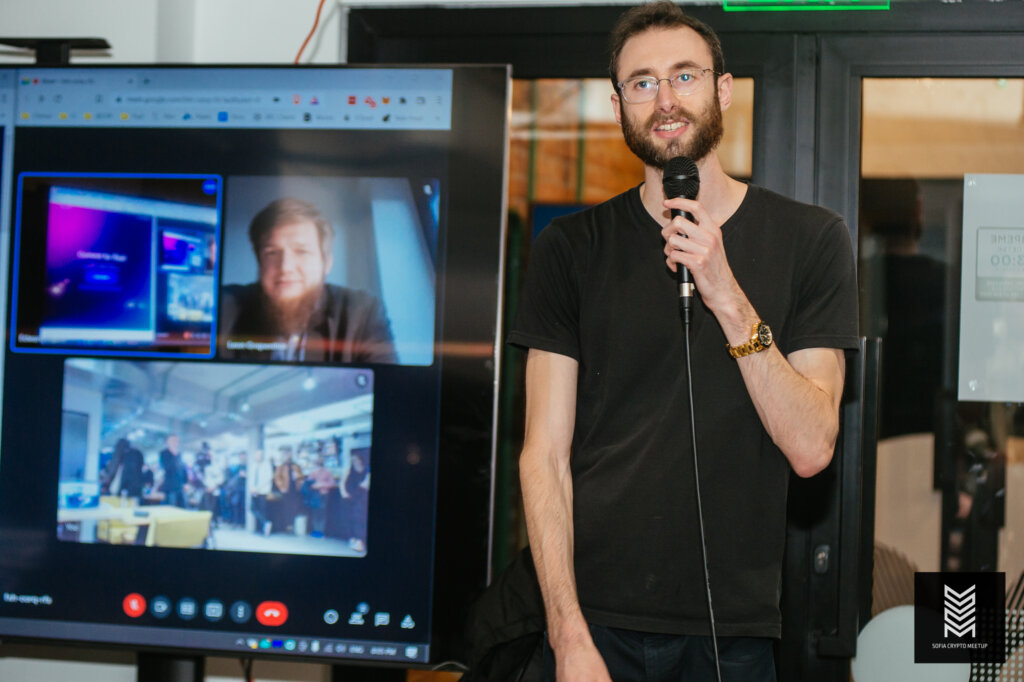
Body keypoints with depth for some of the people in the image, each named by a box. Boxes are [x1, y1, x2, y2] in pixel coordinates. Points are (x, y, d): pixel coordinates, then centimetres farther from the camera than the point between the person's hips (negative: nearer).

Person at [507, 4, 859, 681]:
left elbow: (811, 448, -8)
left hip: (736, 626, 1)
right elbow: (545, 456, -4)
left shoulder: (811, 239, -1)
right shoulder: (571, 249, -1)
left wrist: (728, 299, -18)